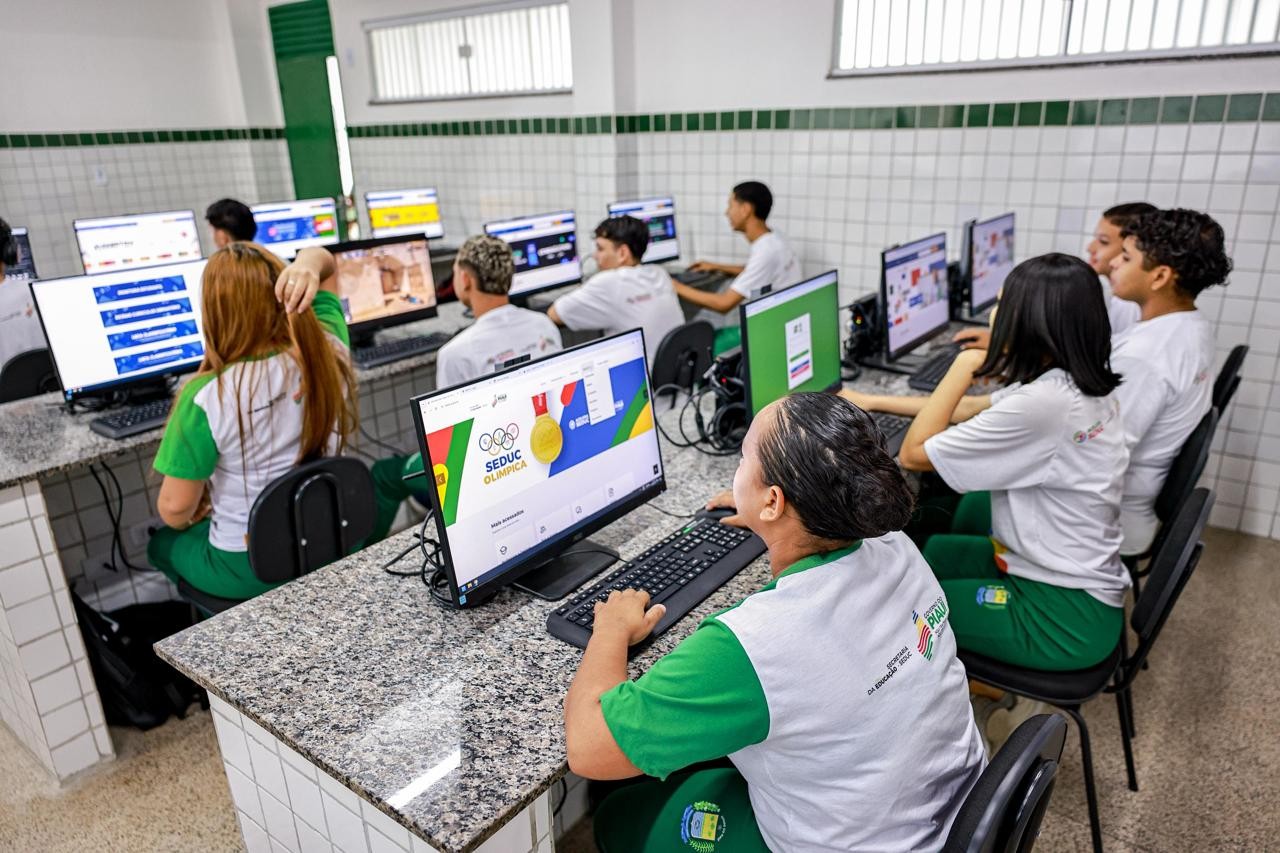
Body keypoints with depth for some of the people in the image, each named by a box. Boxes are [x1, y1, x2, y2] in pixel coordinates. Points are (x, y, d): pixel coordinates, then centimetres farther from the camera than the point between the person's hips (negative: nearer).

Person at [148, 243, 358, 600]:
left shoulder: (208, 397, -28)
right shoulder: (331, 354, -17)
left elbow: (174, 510, -16)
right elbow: (323, 260, -1)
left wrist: (194, 516, 6)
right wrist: (308, 265, -23)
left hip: (248, 569, -3)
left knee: (162, 543, 31)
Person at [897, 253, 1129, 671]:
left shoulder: (1043, 402, -31)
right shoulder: (1080, 383, -2)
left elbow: (913, 453, -24)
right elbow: (986, 416, 9)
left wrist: (963, 367, -14)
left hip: (1064, 617, -8)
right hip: (1083, 581, 9)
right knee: (929, 548, 23)